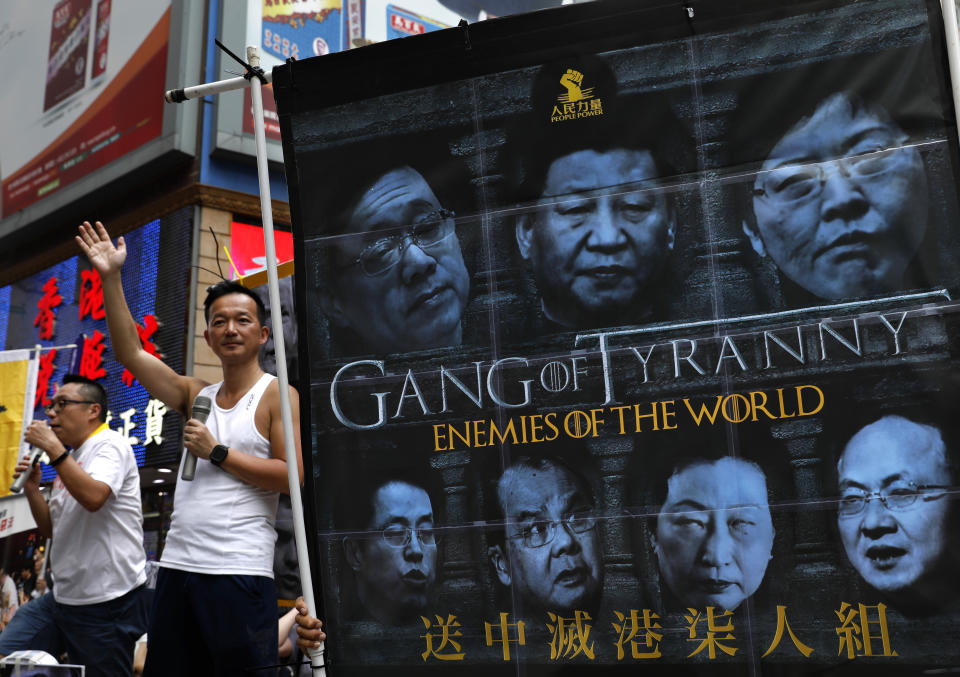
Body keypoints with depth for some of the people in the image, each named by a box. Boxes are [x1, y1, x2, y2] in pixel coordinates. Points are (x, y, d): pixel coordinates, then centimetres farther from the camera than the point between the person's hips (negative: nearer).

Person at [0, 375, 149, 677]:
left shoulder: (111, 444, -10)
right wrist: (32, 489, 5)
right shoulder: (70, 458, 16)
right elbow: (52, 529, 20)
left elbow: (93, 497, -30)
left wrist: (52, 448, -22)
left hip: (108, 601, -9)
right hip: (64, 595, 9)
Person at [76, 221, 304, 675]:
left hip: (240, 574, -6)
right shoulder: (196, 395, 14)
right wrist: (111, 279, 4)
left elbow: (292, 475, -12)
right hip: (177, 567, 6)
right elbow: (131, 354, 8)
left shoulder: (278, 395, -2)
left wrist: (217, 452, -11)